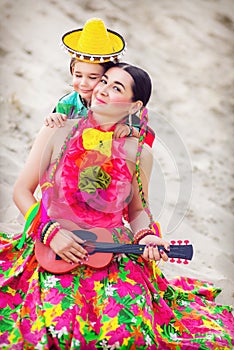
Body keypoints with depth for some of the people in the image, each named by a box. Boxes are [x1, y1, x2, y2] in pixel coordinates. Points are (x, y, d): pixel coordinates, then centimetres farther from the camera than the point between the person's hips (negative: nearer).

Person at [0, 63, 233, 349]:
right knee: (59, 325, -28)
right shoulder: (57, 133, 2)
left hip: (113, 256, 1)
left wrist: (146, 236, -5)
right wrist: (51, 232, -10)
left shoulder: (139, 153, 5)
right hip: (53, 256, -1)